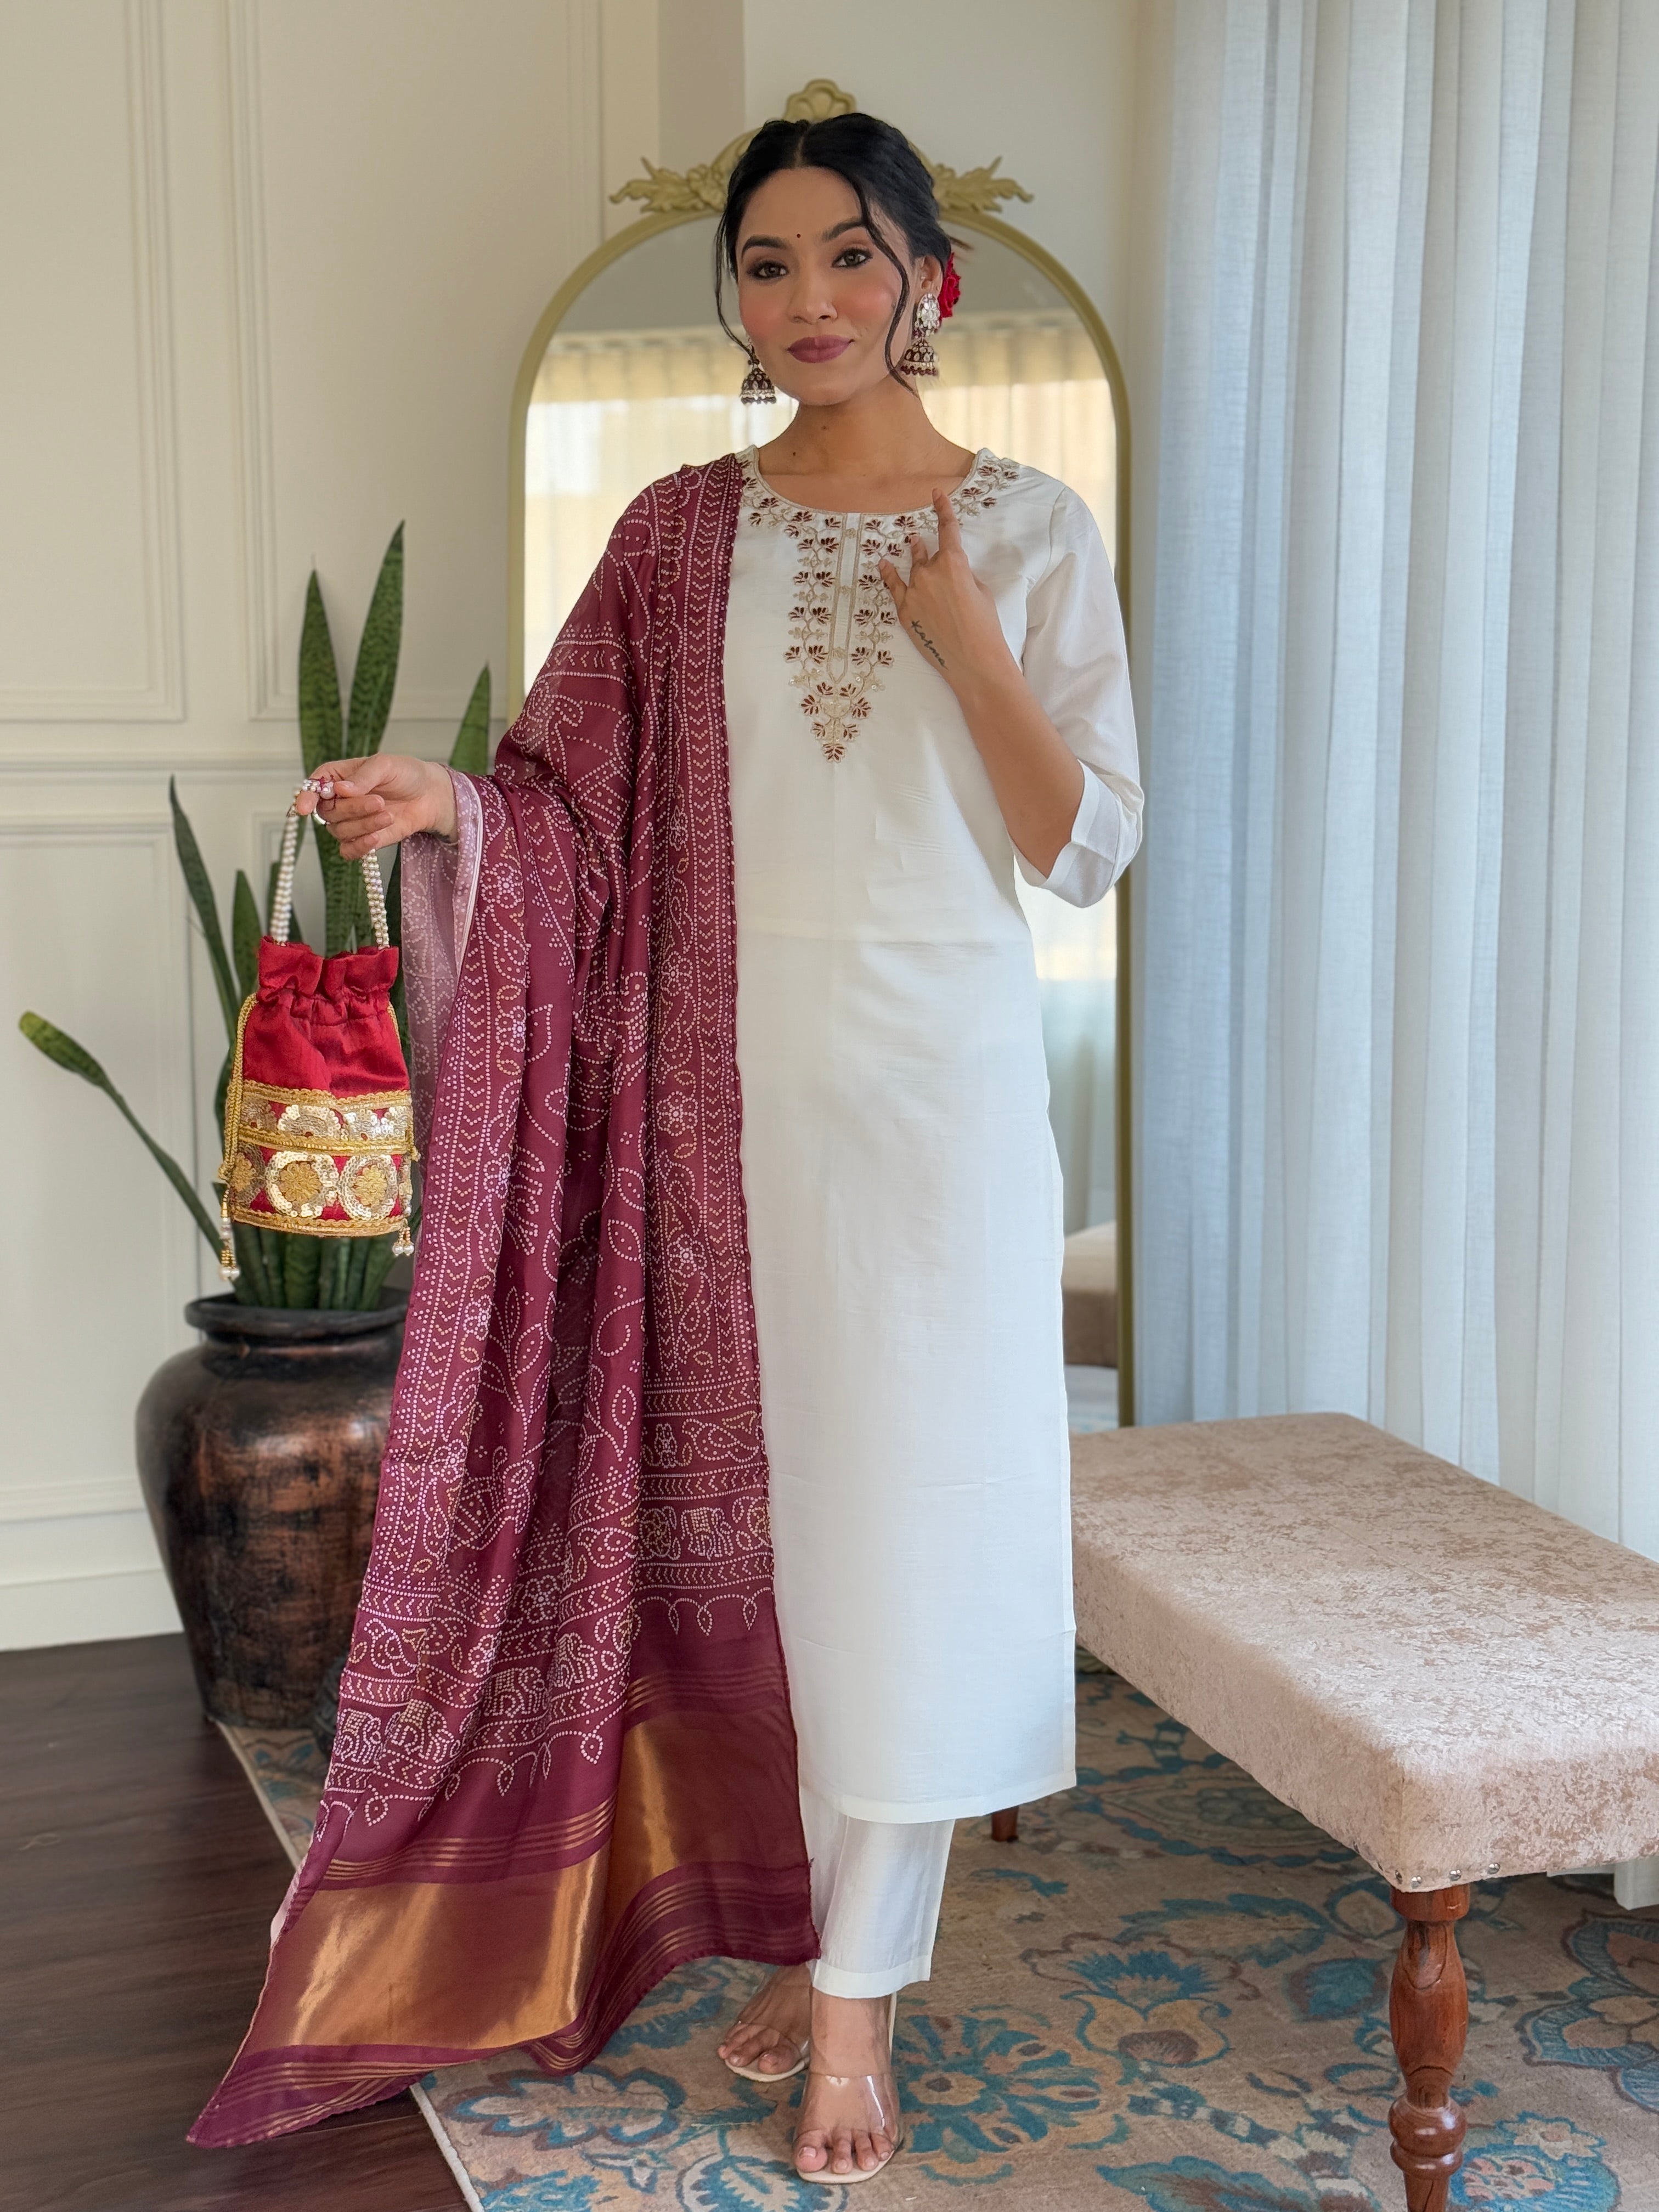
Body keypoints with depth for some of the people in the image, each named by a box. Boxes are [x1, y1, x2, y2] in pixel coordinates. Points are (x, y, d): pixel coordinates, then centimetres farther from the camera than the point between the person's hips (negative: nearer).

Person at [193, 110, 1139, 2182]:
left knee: (909, 1515, -1)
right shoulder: (689, 531, 8)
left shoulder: (1029, 529, 2)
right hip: (734, 1080, 2)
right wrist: (457, 803, -12)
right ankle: (808, 1930, 26)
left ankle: (860, 1993, 12)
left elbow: (1087, 851, -1)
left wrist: (966, 646, -13)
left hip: (938, 1085, -2)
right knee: (756, 1503, 8)